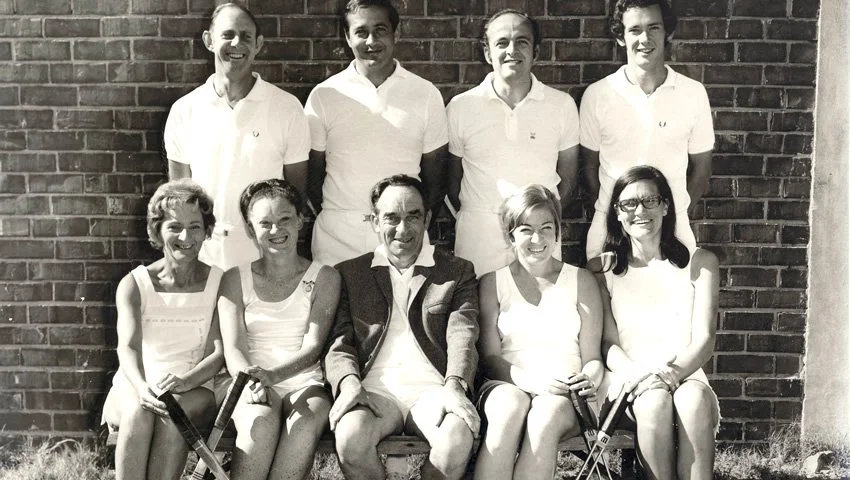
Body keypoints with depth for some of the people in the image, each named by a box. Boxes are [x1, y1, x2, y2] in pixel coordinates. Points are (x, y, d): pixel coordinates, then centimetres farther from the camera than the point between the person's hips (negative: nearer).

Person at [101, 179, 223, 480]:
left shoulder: (219, 282, 3)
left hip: (195, 390, 0)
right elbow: (128, 346, -10)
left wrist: (185, 381, -27)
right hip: (135, 388, 0)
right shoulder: (134, 284, 4)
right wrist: (142, 388, -33)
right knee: (139, 411, -33)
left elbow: (220, 352, -6)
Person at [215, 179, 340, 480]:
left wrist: (273, 375, -23)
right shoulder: (235, 280, 12)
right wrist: (250, 380, -24)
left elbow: (313, 347, -2)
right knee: (261, 421, -34)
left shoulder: (324, 279, 9)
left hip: (304, 383, 0)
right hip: (252, 385, 0)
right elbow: (232, 348, 0)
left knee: (306, 422, -34)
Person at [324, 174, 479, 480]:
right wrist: (349, 382, -13)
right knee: (350, 436, -34)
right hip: (375, 389, 0)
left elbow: (462, 336, 2)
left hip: (431, 389, 0)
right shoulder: (349, 274, 18)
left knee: (458, 437, -35)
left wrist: (454, 385, -18)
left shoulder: (457, 272, 16)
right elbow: (338, 343, 9)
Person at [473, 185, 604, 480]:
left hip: (564, 394, 0)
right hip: (507, 386, 0)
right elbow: (489, 357, 4)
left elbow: (592, 358, 9)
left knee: (546, 416, -36)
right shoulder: (492, 283, 12)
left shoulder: (581, 281, 13)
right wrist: (533, 381, -15)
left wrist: (588, 379, -16)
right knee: (510, 407, -37)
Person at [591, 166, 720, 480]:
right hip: (629, 382, 0)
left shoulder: (699, 263, 11)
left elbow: (704, 339, 3)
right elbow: (608, 343, 4)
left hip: (686, 376, 1)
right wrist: (638, 373, -19)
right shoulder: (601, 269, 10)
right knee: (655, 401, -34)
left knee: (693, 399, -34)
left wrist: (670, 373, -17)